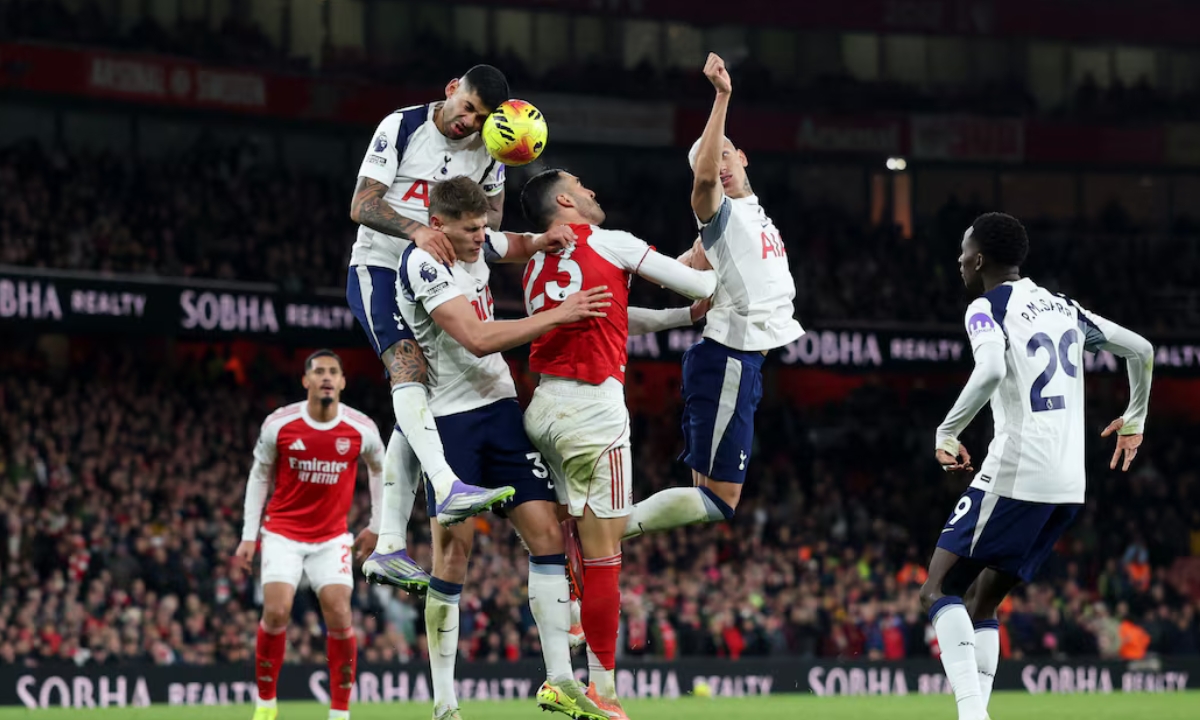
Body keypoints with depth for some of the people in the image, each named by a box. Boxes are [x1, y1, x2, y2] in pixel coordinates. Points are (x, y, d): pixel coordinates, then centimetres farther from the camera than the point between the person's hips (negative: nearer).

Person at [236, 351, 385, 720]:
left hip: (332, 537, 1)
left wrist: (376, 525, 13)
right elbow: (259, 476, 3)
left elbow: (379, 469, 13)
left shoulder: (362, 429, -8)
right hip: (283, 533, -1)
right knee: (276, 611, -16)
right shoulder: (278, 425, -10)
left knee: (339, 615, -12)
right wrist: (248, 535, 1)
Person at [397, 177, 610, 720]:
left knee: (547, 533, -2)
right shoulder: (424, 262, -15)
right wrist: (558, 314, -21)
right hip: (450, 417, -7)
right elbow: (477, 339, -24)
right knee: (454, 551, -9)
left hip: (501, 410, 7)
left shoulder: (477, 247, 7)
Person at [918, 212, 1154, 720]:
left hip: (1016, 475, -8)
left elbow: (991, 370, -25)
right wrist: (1134, 418, 37)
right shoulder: (1061, 307, 18)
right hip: (1070, 484, 8)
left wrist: (947, 432, -14)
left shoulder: (987, 308, -4)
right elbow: (1140, 350, 23)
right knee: (981, 601, 16)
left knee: (939, 591, -4)